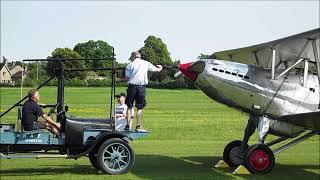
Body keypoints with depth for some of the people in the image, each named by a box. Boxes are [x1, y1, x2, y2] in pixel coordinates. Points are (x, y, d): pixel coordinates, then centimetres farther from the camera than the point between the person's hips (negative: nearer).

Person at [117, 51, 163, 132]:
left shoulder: (130, 65, 7)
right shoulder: (146, 63, 11)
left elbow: (127, 78, 0)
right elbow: (157, 70, 21)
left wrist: (119, 79, 16)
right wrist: (160, 67, 44)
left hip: (132, 86, 0)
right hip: (141, 87, 0)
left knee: (129, 106, 9)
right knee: (140, 108, 4)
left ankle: (128, 125, 6)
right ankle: (138, 126, 1)